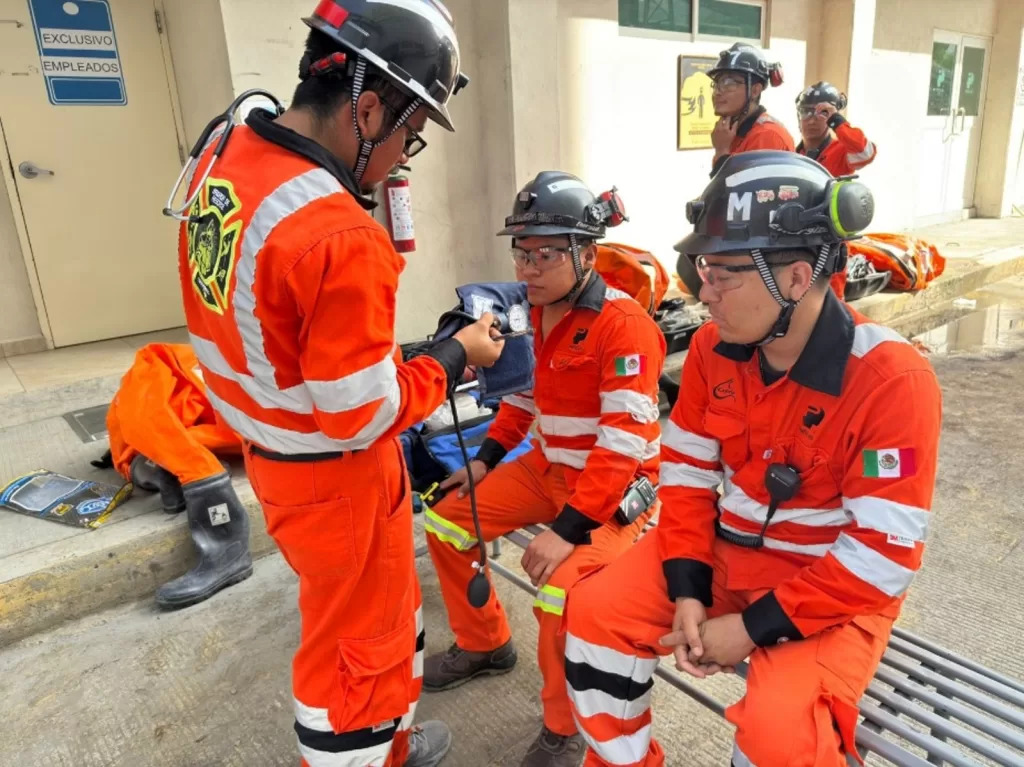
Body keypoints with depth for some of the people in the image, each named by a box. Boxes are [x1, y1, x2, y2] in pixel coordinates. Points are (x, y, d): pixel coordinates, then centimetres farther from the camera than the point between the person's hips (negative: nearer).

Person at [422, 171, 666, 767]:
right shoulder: (539, 312, 4)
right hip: (549, 466, 9)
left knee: (560, 590, -30)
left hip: (619, 484, -8)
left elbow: (625, 444, -28)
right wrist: (487, 458, 9)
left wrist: (567, 528, -29)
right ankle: (484, 645, 29)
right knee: (448, 524, 7)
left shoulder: (623, 324, -23)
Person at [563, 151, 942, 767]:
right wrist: (687, 592, -11)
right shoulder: (713, 348, -7)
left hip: (840, 589, -5)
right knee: (595, 611, -5)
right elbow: (687, 474, 0)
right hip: (724, 551, 5)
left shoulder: (892, 378, -24)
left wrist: (752, 627, -22)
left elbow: (884, 555, -22)